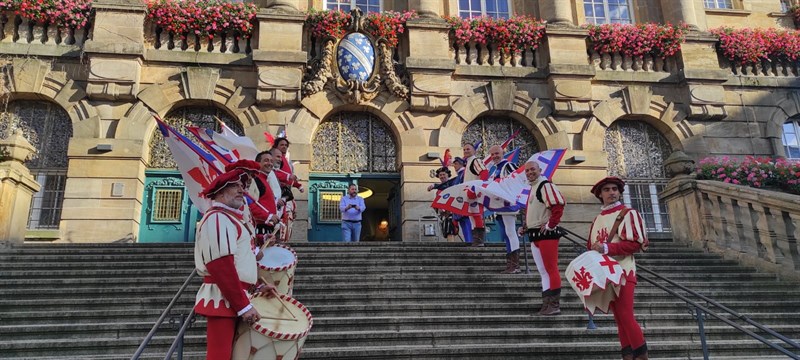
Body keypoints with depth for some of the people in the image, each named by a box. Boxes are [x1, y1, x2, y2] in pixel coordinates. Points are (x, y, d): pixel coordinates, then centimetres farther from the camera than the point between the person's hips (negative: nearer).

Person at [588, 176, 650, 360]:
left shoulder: (628, 213, -3)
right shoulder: (597, 219, 17)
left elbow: (635, 243, -14)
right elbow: (592, 246, 22)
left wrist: (606, 248, -20)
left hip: (622, 272, -7)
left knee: (626, 316, -11)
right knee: (619, 317, 9)